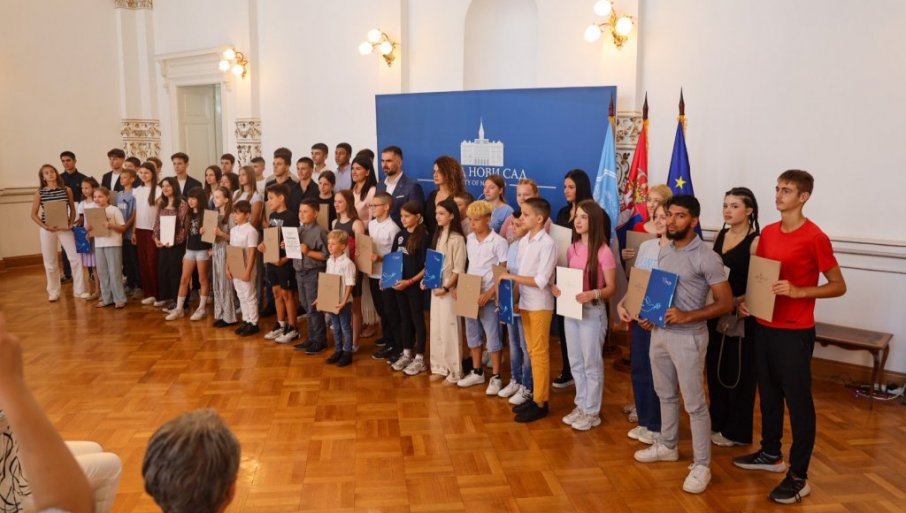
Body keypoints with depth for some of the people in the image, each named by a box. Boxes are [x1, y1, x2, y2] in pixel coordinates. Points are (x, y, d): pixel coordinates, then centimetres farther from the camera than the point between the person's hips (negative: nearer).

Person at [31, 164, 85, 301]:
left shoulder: (67, 190, 1)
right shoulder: (40, 193, -1)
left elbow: (72, 209, 10)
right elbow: (34, 214, 2)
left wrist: (71, 224, -6)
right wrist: (46, 227, -11)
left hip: (64, 228, 0)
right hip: (47, 230, 0)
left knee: (75, 258, -7)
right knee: (50, 263, 7)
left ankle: (79, 290, 4)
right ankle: (53, 292, 21)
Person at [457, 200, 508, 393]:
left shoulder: (498, 242, -12)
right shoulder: (469, 239, 6)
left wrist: (489, 294, -19)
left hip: (489, 297, -6)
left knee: (492, 337, 2)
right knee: (472, 334, 14)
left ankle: (495, 377, 13)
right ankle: (477, 372, 29)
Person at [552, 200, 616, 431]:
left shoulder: (603, 251, -14)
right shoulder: (572, 249, 5)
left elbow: (611, 288, -12)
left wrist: (592, 294, -29)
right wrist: (557, 287, -4)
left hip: (592, 311, -6)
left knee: (591, 363, 5)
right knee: (575, 362, 15)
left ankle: (592, 412, 18)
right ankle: (581, 405, 30)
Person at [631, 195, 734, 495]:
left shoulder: (706, 258, -15)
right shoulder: (664, 251, 8)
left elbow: (726, 303, -15)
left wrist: (687, 316, -24)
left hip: (688, 337, -7)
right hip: (659, 332, 7)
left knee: (694, 403, 0)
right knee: (665, 395, 20)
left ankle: (701, 465, 11)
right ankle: (666, 446, 36)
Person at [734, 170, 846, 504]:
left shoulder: (815, 238, -12)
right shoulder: (767, 233, 8)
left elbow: (839, 286, -8)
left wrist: (798, 291, -22)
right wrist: (747, 300, 0)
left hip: (795, 332, -7)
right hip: (764, 326, 7)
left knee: (798, 400, 1)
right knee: (768, 393, 17)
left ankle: (799, 476, 10)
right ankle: (771, 454, 34)